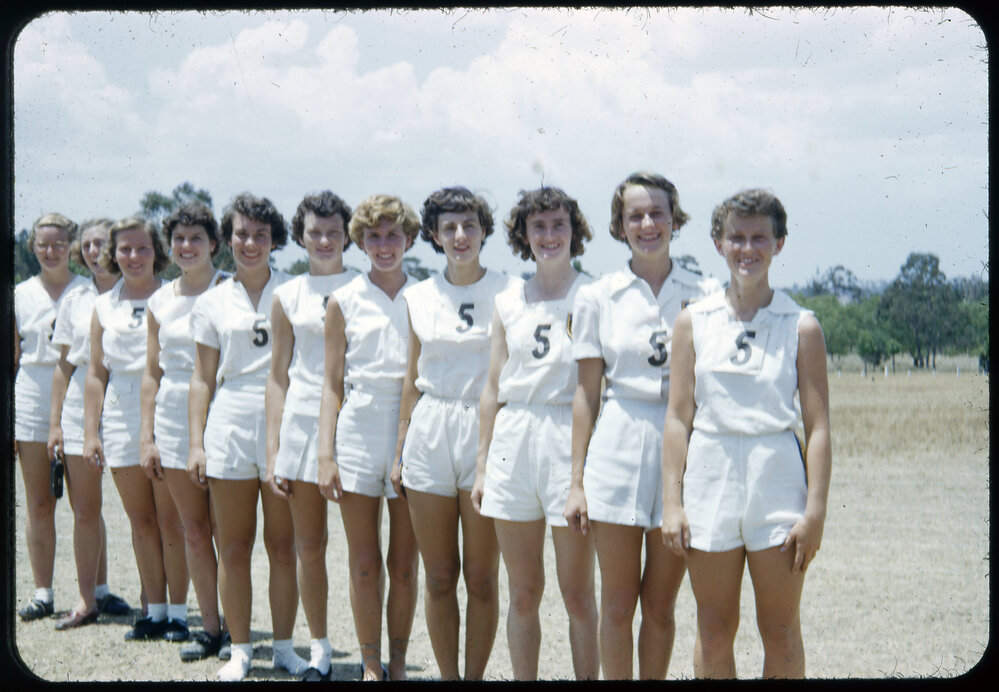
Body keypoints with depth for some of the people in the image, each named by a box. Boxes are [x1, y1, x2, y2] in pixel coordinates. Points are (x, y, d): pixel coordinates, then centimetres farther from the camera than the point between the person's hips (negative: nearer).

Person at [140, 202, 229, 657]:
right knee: (194, 530, 9)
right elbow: (152, 374, 13)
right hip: (173, 418, 5)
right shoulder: (161, 301, 10)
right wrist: (146, 437, 7)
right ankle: (209, 626, 17)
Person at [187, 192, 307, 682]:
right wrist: (196, 443, 3)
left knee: (283, 545, 3)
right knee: (234, 548, 4)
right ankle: (239, 649, 14)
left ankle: (284, 646, 14)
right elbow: (202, 378, 10)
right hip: (230, 425, 1)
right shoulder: (212, 302, 9)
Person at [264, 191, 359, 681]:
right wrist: (272, 450, 5)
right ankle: (319, 649, 19)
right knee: (309, 547, 7)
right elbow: (278, 376, 11)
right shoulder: (288, 296, 10)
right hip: (303, 419, 2)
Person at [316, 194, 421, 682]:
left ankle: (398, 662, 16)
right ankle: (370, 664, 14)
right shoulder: (344, 302, 5)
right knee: (364, 563, 4)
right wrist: (325, 452, -2)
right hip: (357, 431, 0)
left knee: (404, 563, 4)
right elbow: (332, 383, 5)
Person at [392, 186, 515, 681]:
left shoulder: (507, 293, -1)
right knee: (439, 576, 6)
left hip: (486, 435, -3)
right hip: (429, 434, 3)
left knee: (482, 577, 1)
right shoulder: (420, 297, 9)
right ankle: (447, 675, 16)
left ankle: (475, 676, 13)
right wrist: (399, 449, 13)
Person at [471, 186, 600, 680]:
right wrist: (482, 463, 12)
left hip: (569, 439, -4)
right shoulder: (509, 303, 13)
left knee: (576, 593, -1)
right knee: (523, 593, 8)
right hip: (514, 440, 4)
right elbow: (493, 388, 15)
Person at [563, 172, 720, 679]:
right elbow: (586, 393, 5)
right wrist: (576, 481, 2)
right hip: (617, 448, 0)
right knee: (616, 603, 3)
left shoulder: (704, 296, 4)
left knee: (660, 603, 7)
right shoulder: (597, 297, 4)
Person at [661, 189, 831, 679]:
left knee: (781, 632, 4)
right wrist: (672, 503, -1)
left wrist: (815, 511, -8)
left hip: (777, 477, -1)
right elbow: (678, 418, 4)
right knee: (714, 630, 7)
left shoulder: (801, 327, 1)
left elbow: (818, 426, -2)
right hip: (710, 476, 1)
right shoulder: (694, 322, 5)